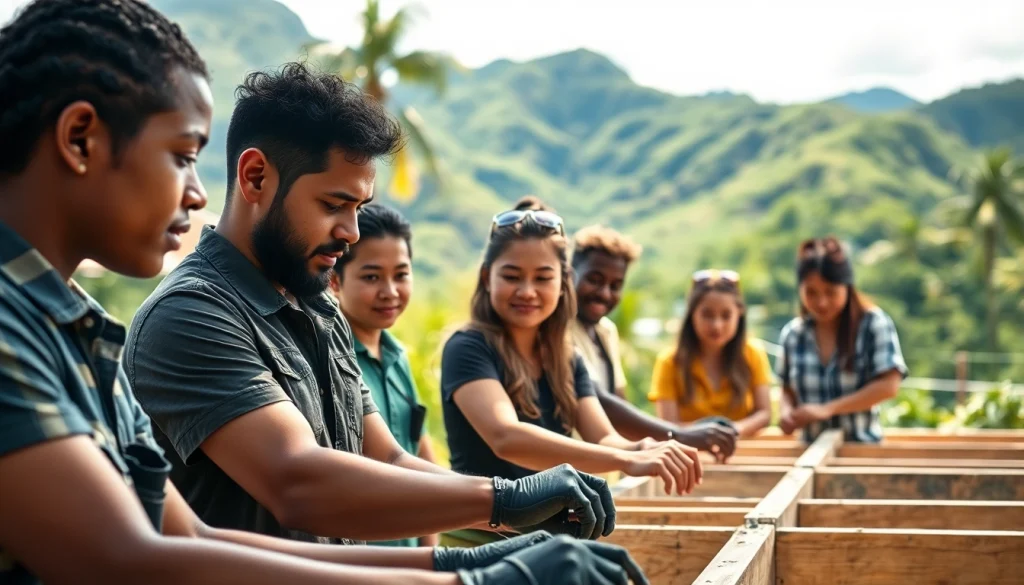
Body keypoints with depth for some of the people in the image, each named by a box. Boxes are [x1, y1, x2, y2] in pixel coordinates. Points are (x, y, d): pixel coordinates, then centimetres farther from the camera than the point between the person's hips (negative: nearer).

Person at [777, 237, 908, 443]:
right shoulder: (792, 334, 4)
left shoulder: (874, 324, -7)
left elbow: (889, 385, -15)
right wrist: (787, 411, -7)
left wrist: (828, 409, -20)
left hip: (863, 447, -3)